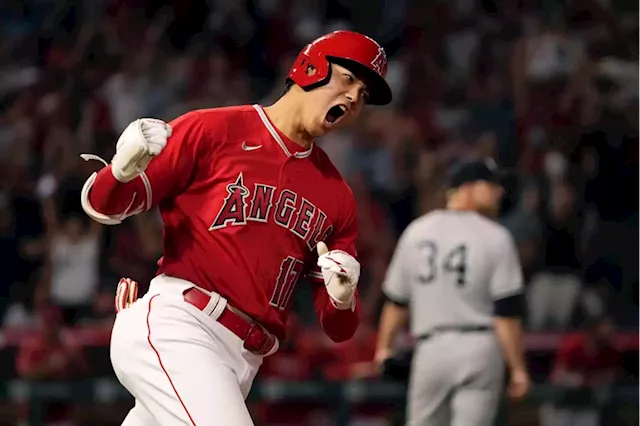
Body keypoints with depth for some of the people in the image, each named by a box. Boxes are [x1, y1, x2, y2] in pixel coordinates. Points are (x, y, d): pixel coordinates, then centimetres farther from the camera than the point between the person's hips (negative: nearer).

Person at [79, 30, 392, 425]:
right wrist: (122, 170, -23)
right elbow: (104, 205, 0)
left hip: (242, 360, 7)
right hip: (175, 325, -7)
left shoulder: (337, 196, 16)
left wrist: (343, 300, -8)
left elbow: (339, 329, 16)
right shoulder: (212, 130, 0)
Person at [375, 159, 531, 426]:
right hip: (479, 347, -3)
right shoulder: (495, 238, -5)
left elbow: (396, 300, 13)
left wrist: (384, 347, 24)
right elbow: (507, 312, -9)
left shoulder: (416, 232, 7)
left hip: (430, 348, 3)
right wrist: (518, 368, -5)